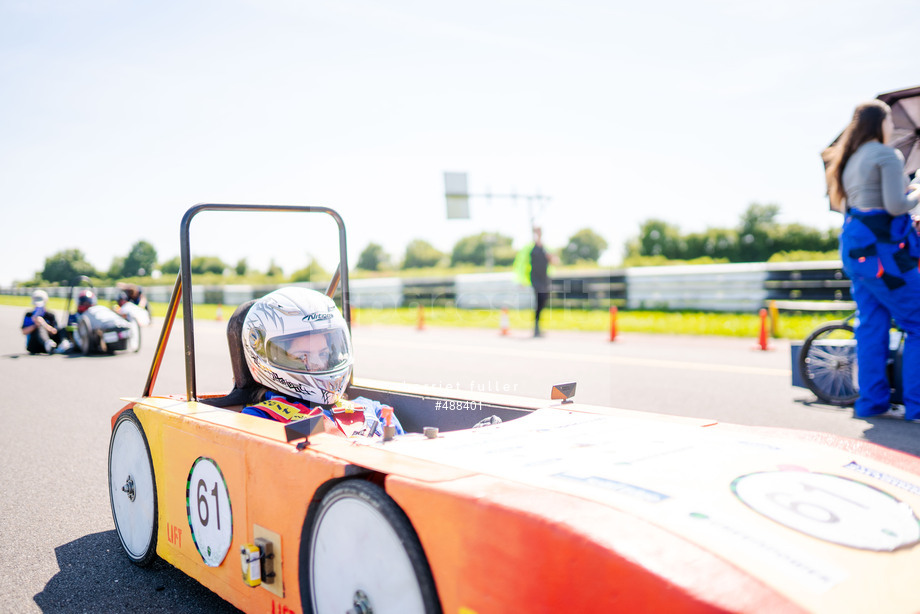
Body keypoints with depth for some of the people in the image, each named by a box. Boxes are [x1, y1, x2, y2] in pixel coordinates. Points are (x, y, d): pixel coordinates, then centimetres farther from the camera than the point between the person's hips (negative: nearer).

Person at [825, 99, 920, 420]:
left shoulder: (850, 158, 17)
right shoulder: (887, 155, -9)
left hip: (854, 245, 9)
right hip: (881, 246, -9)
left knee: (871, 324, 11)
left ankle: (872, 401, 14)